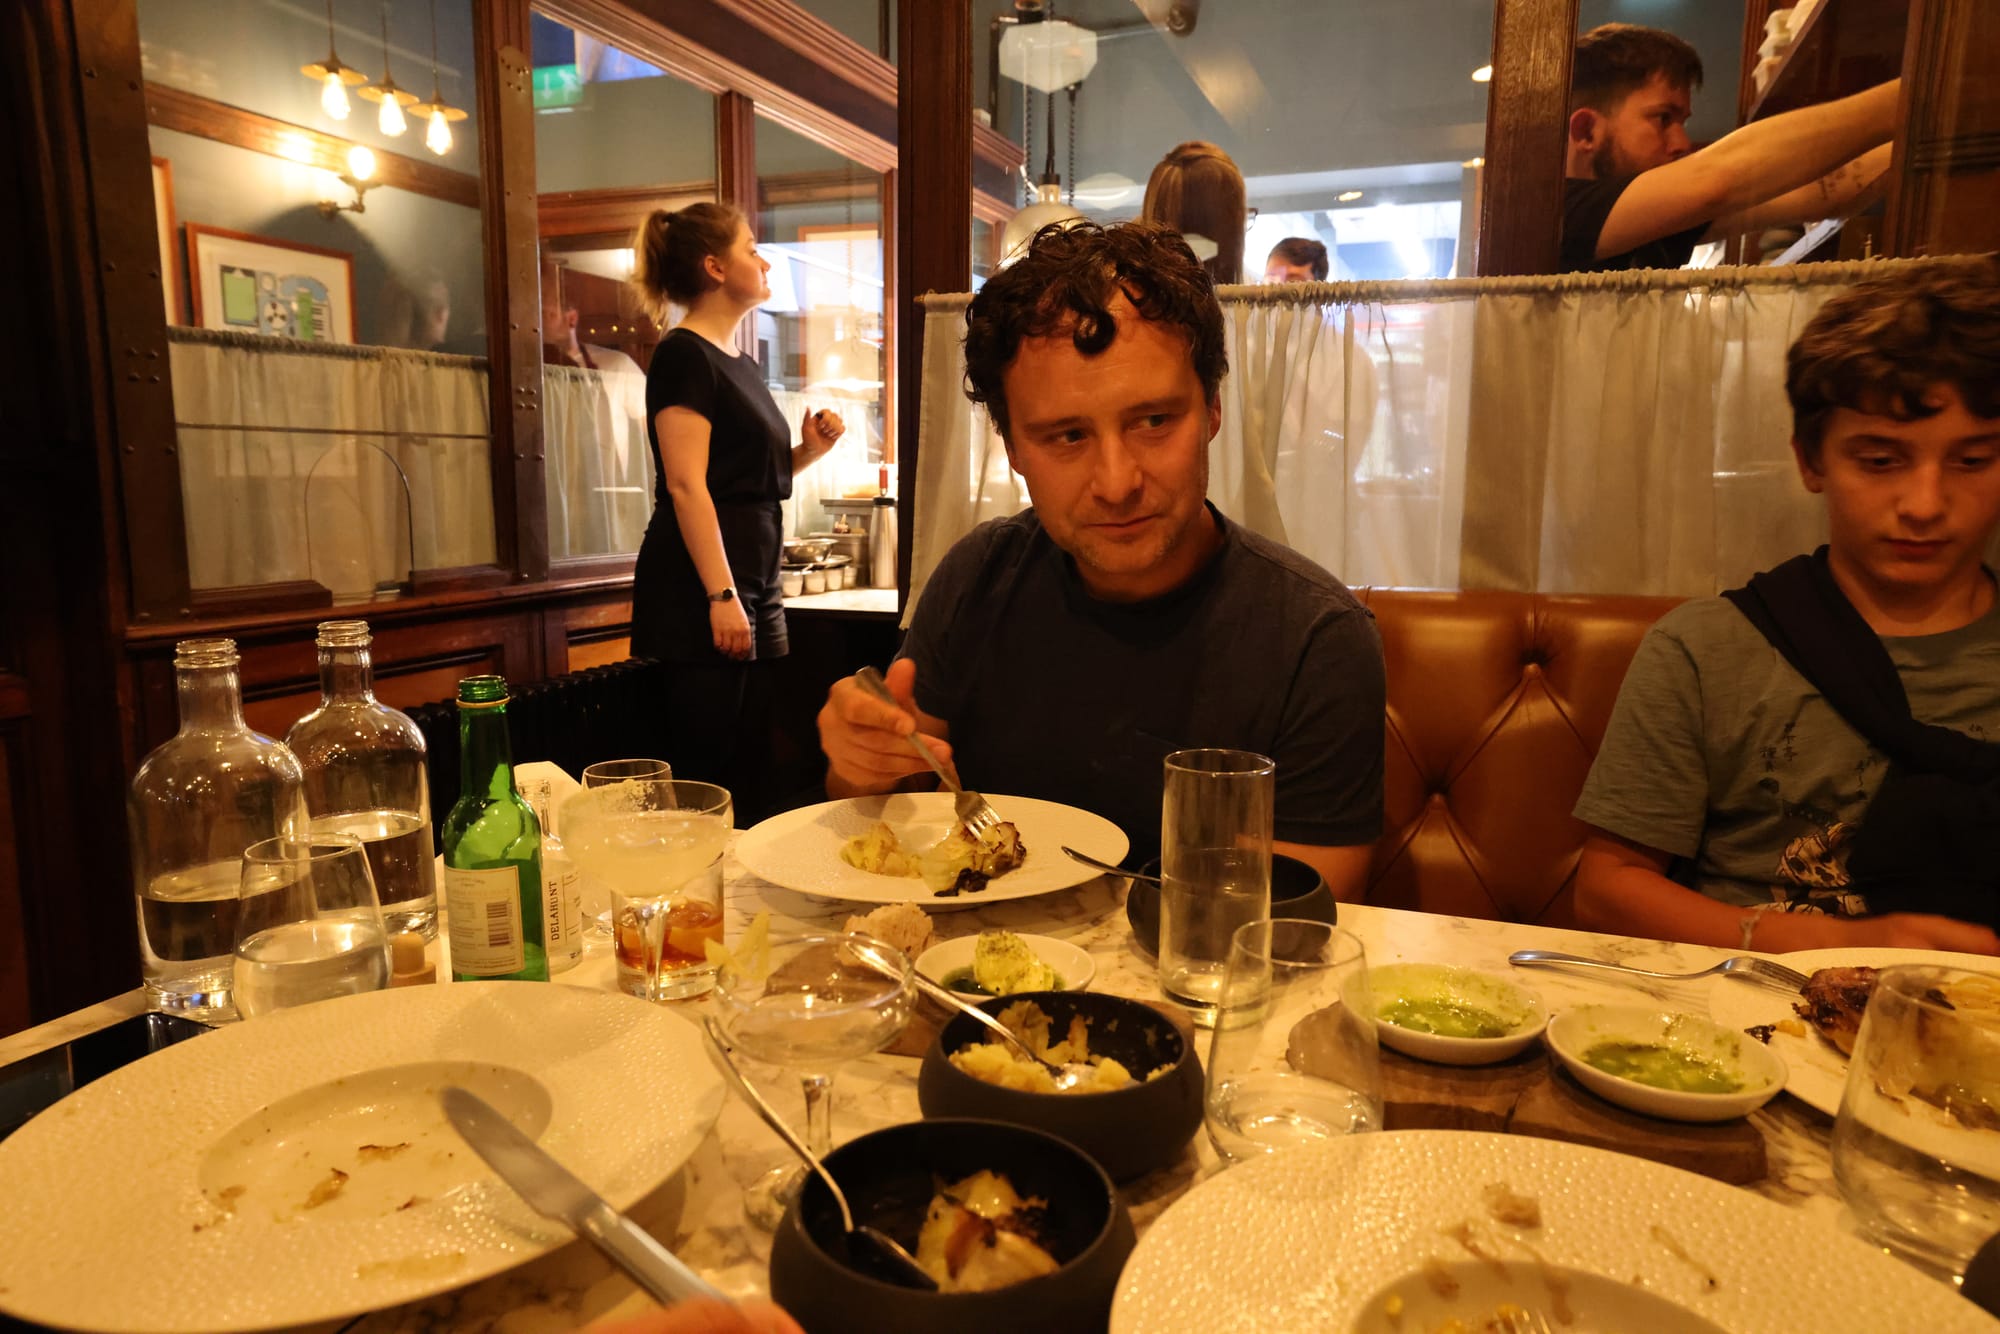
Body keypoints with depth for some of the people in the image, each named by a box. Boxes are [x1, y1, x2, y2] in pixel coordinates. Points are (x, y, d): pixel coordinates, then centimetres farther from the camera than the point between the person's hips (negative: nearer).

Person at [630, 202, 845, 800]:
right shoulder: (684, 354, -8)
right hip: (701, 589, -9)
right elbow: (686, 485, -16)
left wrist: (808, 450, 8)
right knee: (704, 769, -5)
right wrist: (720, 595, -21)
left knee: (747, 763, 10)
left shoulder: (740, 364, 18)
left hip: (753, 583, 9)